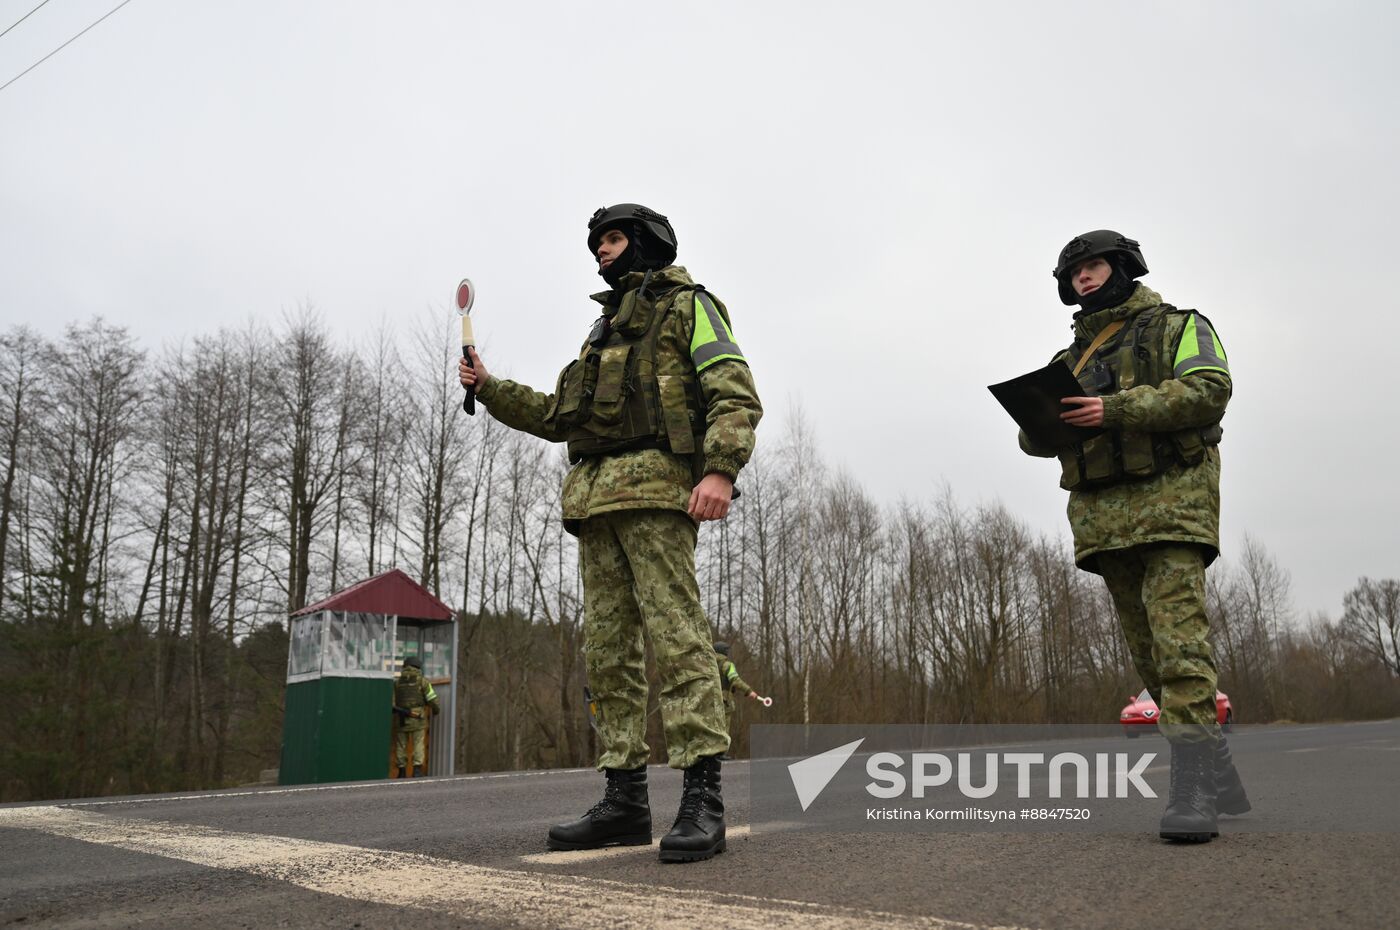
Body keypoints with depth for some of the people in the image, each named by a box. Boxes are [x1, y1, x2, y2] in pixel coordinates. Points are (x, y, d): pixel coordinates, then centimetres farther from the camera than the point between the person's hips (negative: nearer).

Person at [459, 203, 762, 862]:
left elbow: (736, 393, -5)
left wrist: (721, 468, -21)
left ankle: (702, 800, -16)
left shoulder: (687, 305, 9)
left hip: (655, 485, -8)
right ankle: (625, 799, 6)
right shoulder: (603, 331, 32)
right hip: (595, 499, 8)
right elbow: (556, 416, 31)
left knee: (675, 633, -15)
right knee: (607, 648, 3)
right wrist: (489, 387, 20)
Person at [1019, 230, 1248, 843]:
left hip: (1172, 499, -6)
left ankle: (1192, 784, -20)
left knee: (1178, 636, -18)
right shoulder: (1069, 358, 25)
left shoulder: (1178, 326, 10)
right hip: (1104, 514, 6)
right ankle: (1218, 771, 14)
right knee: (1149, 651, 4)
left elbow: (1209, 390, -9)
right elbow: (1036, 438, 18)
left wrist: (1117, 410, -19)